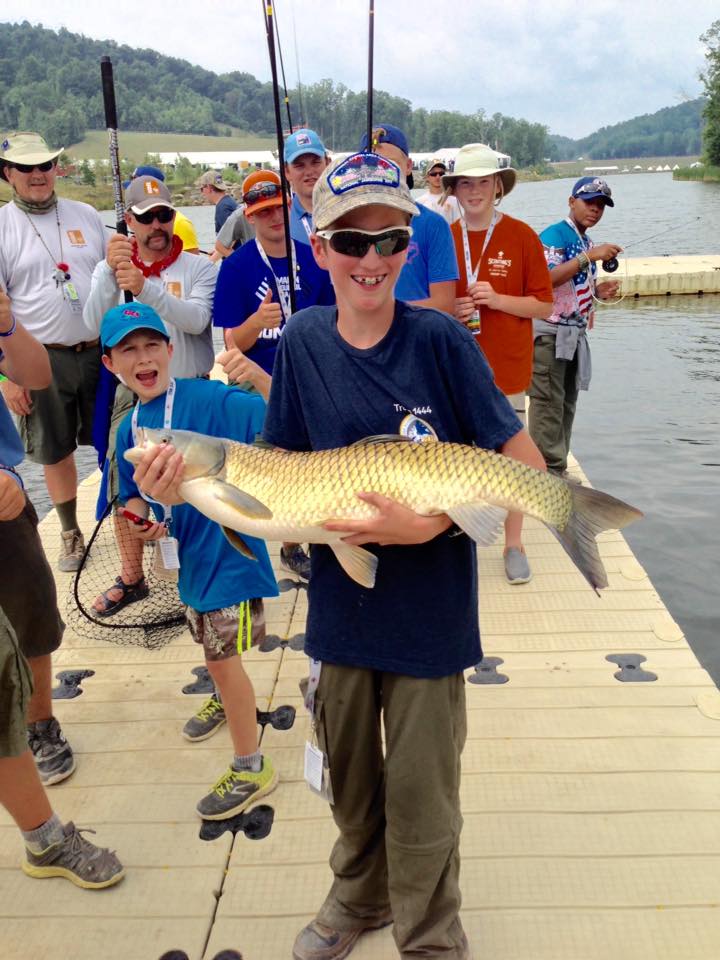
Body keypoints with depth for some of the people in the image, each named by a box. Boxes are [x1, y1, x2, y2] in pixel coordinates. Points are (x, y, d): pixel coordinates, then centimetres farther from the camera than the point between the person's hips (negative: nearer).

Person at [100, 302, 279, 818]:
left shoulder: (212, 400, -20)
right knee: (211, 644, 27)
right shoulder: (129, 429, 1)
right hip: (187, 551, 7)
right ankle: (228, 701, 58)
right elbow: (135, 495, 13)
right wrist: (137, 521, -8)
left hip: (228, 545, -7)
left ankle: (251, 769, 19)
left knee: (222, 655, 0)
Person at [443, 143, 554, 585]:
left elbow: (544, 304, -3)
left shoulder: (521, 236, -4)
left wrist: (497, 299, -17)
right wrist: (450, 311, -8)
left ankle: (514, 545, 19)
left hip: (508, 367, -2)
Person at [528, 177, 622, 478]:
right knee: (548, 404, -6)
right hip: (550, 332, -9)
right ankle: (548, 472, 0)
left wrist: (599, 291, 5)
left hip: (575, 333, 9)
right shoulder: (554, 235, -10)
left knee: (567, 405, 13)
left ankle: (558, 469, 22)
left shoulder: (587, 244, 17)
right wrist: (589, 257, -24)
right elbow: (546, 279, -24)